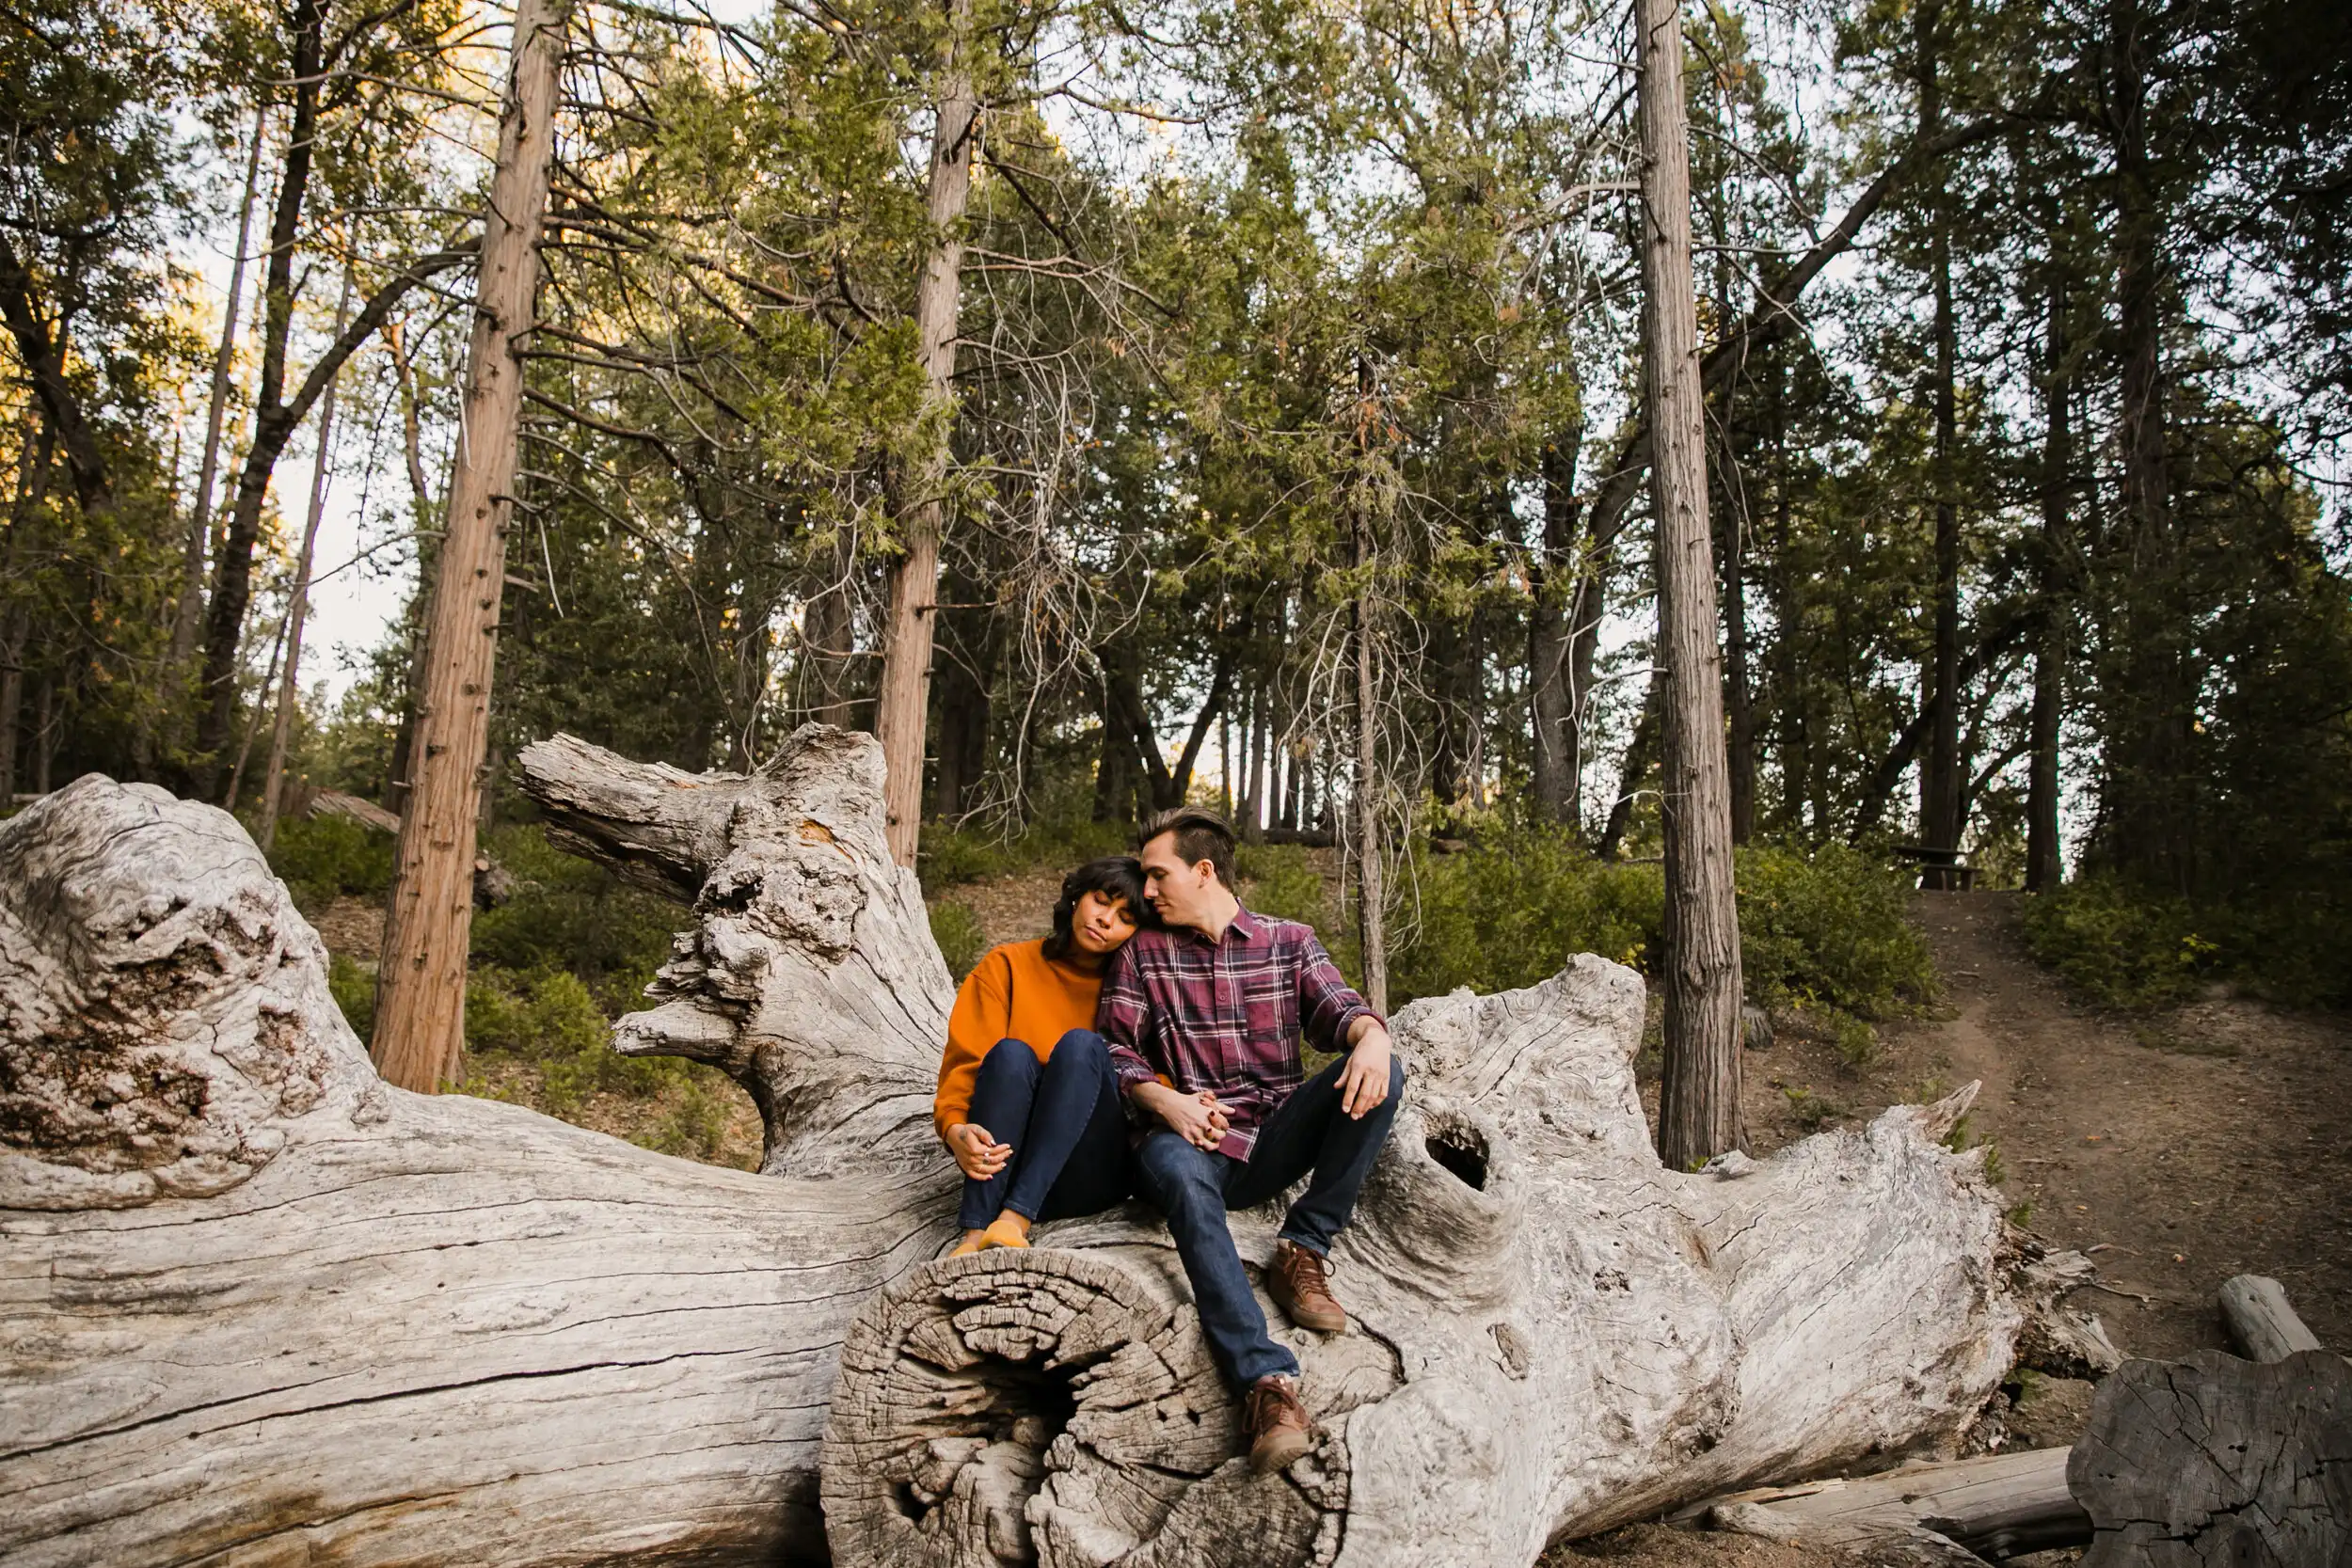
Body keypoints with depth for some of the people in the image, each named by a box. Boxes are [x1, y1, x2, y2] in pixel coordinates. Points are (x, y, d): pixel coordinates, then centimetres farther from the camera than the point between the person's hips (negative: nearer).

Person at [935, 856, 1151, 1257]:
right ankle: (977, 1234, -38)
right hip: (1005, 1163, 0)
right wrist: (954, 1127, -23)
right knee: (1010, 1052, -27)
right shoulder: (1008, 965, 6)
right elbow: (965, 1060, -3)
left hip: (1094, 1174, 0)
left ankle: (1015, 1220, -35)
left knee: (1081, 1044, -25)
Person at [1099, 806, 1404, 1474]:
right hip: (1196, 1139, -1)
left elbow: (1333, 1006, -3)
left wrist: (1369, 1034, -27)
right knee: (1170, 1164, -38)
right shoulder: (1142, 955, 12)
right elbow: (1116, 1051, 6)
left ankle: (1301, 1254, -16)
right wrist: (1165, 1100, -14)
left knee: (1381, 1075, -23)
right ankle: (1268, 1381, -48)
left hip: (1277, 1139, 2)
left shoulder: (1289, 941, 12)